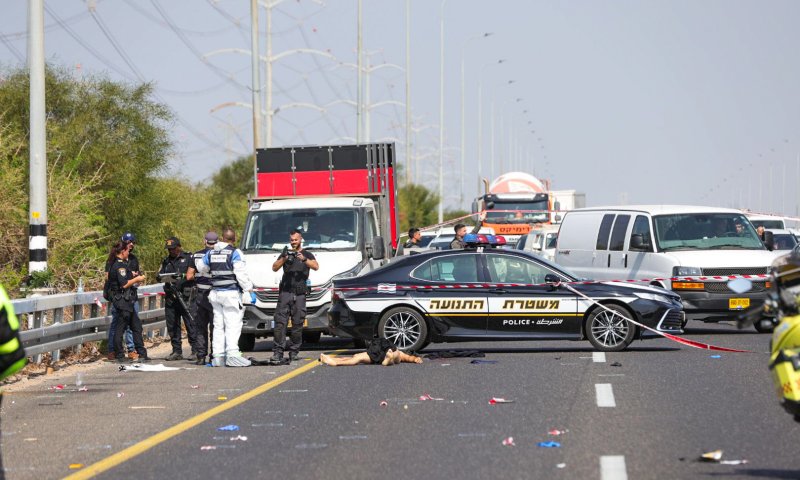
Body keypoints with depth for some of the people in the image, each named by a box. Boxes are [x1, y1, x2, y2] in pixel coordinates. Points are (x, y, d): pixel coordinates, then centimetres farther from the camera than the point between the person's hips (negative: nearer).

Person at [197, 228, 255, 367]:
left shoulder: (211, 253, 9)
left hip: (216, 293, 6)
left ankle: (218, 355, 8)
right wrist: (250, 291, -11)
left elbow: (201, 268, 24)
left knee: (218, 325, 10)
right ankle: (232, 354, -17)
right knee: (233, 324, -8)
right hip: (231, 293, -6)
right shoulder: (234, 253, -9)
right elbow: (241, 274, -15)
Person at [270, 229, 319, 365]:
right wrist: (284, 259, -14)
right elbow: (274, 268, 3)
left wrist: (304, 259, -22)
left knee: (297, 323, 0)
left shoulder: (307, 254, 14)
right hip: (285, 291, 0)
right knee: (280, 322, -10)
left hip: (300, 294, 0)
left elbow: (316, 266, -6)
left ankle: (294, 352, 6)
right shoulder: (285, 254, 17)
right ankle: (277, 352, -14)